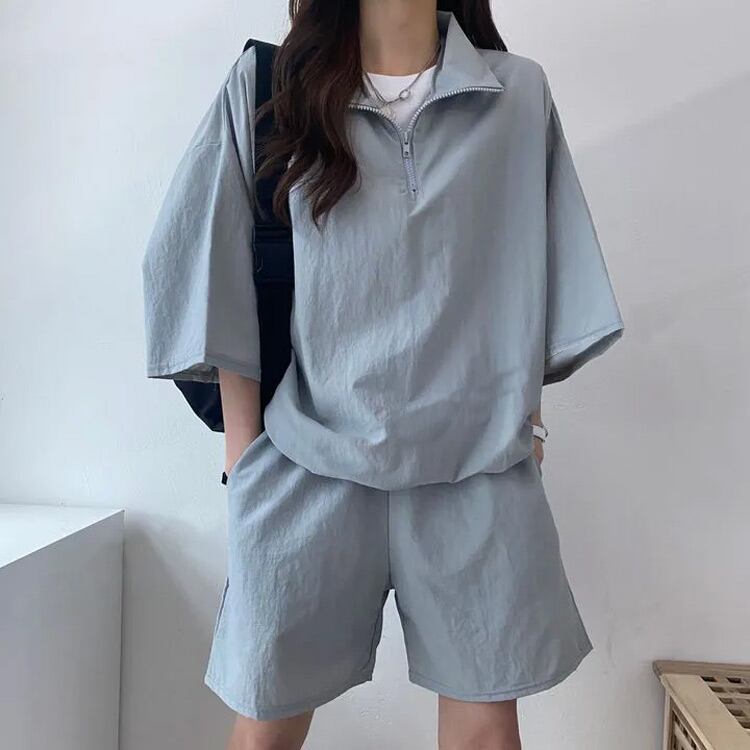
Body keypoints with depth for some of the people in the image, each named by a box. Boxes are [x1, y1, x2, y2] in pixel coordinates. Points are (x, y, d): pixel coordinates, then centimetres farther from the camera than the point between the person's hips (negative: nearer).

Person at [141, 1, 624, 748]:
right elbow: (210, 262, 4)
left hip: (477, 466, 2)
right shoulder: (267, 82, 4)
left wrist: (522, 409, 4)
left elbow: (546, 274, 11)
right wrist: (243, 443, 0)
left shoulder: (521, 94, 8)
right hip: (310, 461, 0)